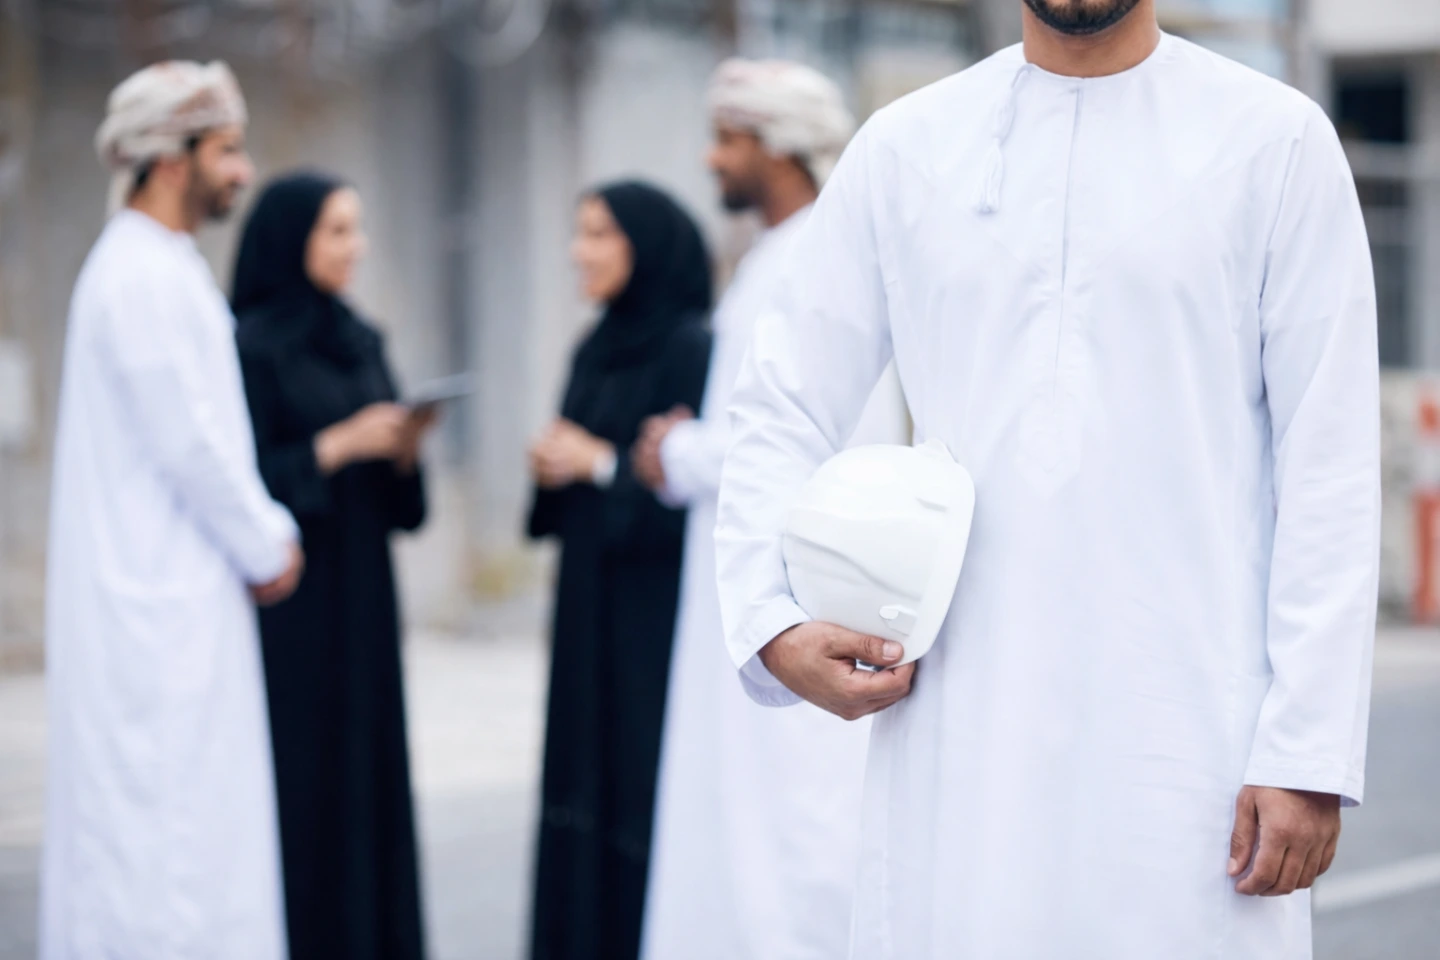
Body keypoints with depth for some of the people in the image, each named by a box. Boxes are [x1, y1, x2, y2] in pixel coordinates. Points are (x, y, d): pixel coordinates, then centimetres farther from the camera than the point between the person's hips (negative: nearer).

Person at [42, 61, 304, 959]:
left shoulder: (161, 269, 16)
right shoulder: (144, 276, -15)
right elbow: (191, 444, -18)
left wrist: (266, 534, 11)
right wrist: (269, 546, -6)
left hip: (167, 593, 10)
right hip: (161, 605, -10)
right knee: (167, 813, -8)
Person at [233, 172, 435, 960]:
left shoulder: (360, 341, 14)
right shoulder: (252, 347, -8)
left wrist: (405, 445, -4)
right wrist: (336, 446, -18)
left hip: (362, 602, 7)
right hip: (290, 608, -7)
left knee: (368, 778, 6)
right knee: (298, 787, -7)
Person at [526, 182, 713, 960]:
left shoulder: (692, 350, -10)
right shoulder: (595, 352, 14)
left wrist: (603, 464, -15)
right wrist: (552, 469, -1)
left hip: (660, 612, -8)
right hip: (590, 610, 8)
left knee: (653, 783, -6)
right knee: (587, 782, 7)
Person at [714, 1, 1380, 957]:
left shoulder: (1276, 139, 3)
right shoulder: (904, 146, 10)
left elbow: (1330, 466, 0)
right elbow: (786, 408, 14)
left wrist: (1311, 751, -7)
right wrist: (769, 623, -3)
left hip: (1189, 735, -2)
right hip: (960, 730, 2)